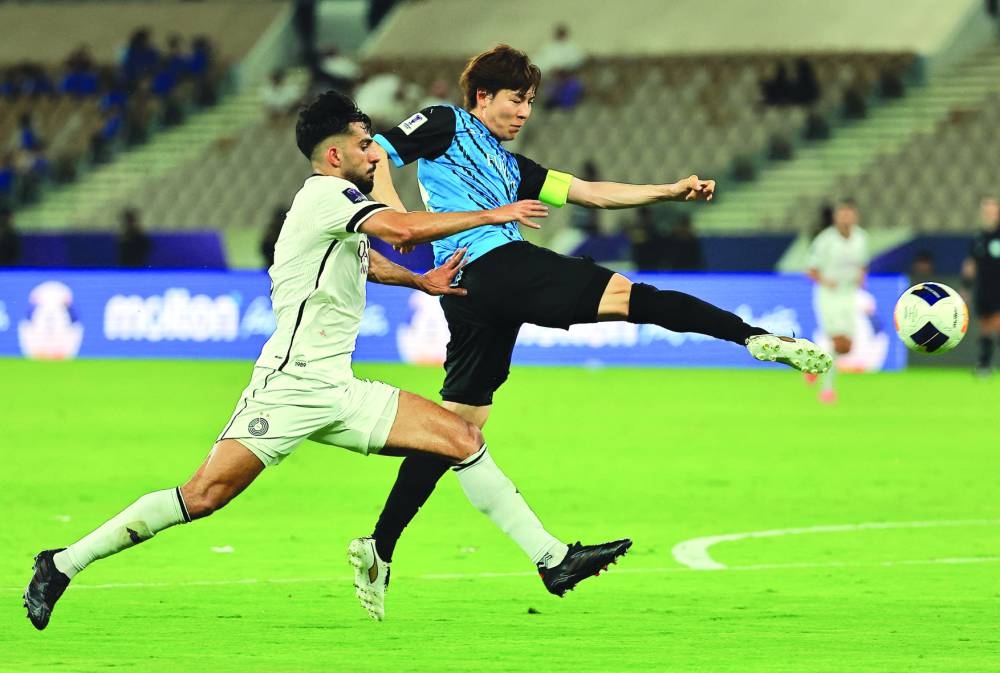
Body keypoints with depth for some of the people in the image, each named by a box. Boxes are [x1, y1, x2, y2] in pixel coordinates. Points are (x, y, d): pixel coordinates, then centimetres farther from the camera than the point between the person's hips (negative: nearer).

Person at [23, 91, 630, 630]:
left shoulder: (341, 209, 21)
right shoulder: (326, 193, -9)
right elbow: (402, 229, -26)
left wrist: (421, 282, 32)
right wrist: (493, 216, -18)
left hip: (338, 393, 9)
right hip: (291, 382, -9)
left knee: (462, 438, -1)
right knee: (205, 496, -14)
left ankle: (552, 559, -1)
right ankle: (64, 565, -3)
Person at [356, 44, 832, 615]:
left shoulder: (510, 167, 31)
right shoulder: (447, 125, 9)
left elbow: (588, 192, 27)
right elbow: (377, 151, -2)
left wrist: (670, 191, 21)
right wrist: (399, 219, -15)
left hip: (470, 298, 9)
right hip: (492, 263, -9)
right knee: (627, 294, -12)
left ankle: (380, 547, 2)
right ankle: (758, 338, -20)